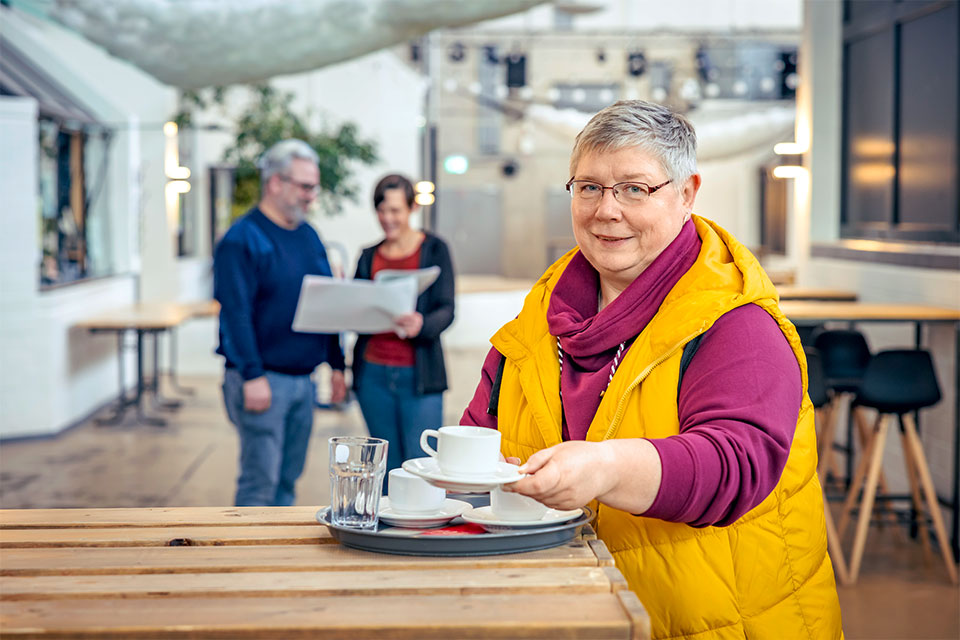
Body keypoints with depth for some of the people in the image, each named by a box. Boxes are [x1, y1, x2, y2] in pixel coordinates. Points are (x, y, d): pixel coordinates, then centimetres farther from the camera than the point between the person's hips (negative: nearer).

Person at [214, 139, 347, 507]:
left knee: (288, 478, 12)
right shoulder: (242, 239, -10)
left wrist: (336, 365, 14)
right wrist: (253, 376, -21)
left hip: (303, 379, 8)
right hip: (264, 380, -7)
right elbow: (235, 313, -16)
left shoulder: (309, 237, 15)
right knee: (260, 482, -7)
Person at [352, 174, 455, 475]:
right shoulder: (369, 256, 14)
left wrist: (421, 325, -26)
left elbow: (446, 309, -5)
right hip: (373, 373, 3)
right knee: (387, 470, 6)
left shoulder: (433, 249, 3)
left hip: (417, 374, -3)